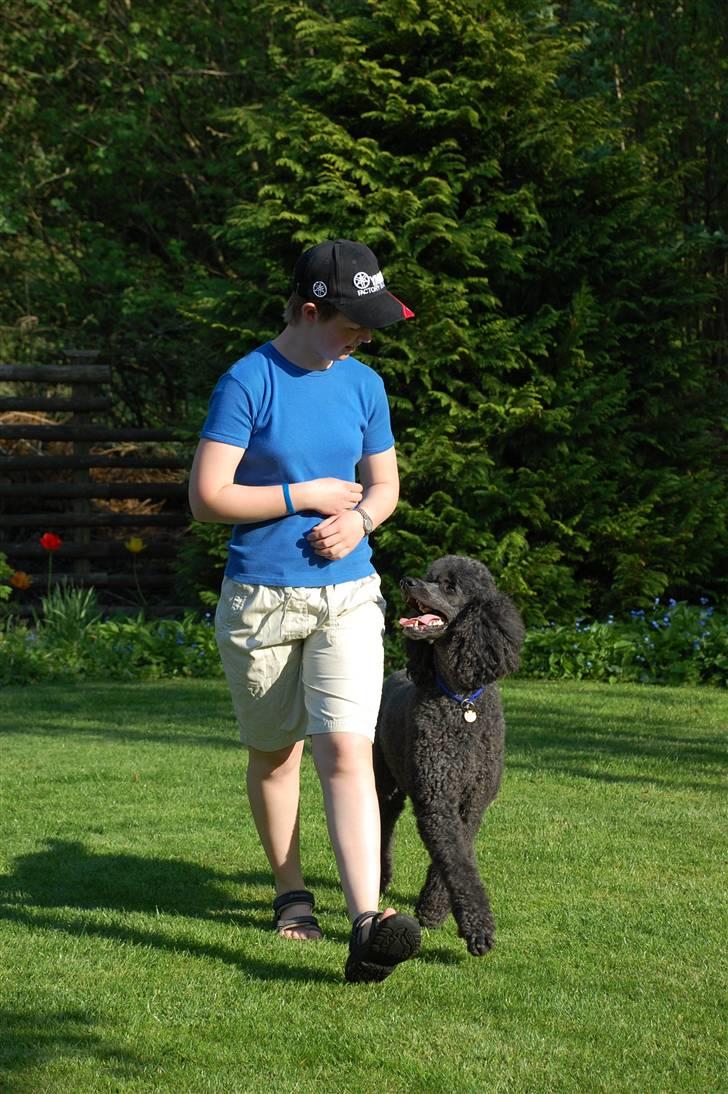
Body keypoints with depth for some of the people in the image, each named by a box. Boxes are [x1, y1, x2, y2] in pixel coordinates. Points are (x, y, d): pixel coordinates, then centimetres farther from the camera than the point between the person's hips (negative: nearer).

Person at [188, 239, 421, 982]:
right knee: (274, 753, 12)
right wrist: (307, 495, -11)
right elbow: (206, 498, -13)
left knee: (346, 751, -14)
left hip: (347, 597, 2)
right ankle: (290, 893, 33)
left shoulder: (363, 385, 7)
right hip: (259, 600, -2)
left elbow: (384, 482, 18)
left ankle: (366, 927, -24)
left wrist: (360, 518, -5)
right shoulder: (248, 383, -9)